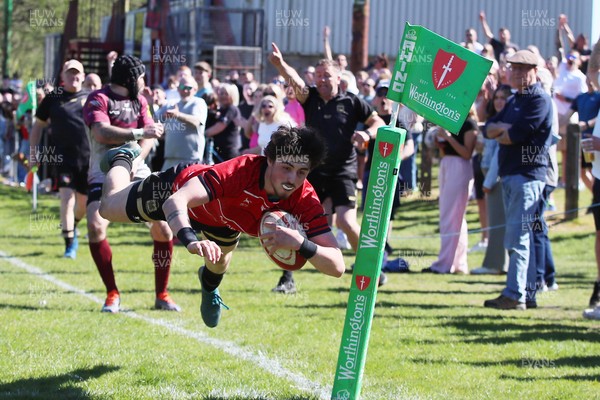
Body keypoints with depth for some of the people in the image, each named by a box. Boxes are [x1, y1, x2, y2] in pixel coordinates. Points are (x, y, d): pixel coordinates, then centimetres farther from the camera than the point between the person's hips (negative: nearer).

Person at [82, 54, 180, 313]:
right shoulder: (98, 99, -9)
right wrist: (139, 133, -27)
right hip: (104, 172, -4)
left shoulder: (139, 100, 10)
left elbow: (148, 137, 1)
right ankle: (112, 294, -8)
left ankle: (161, 295, 5)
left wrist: (136, 160, -17)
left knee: (162, 224, -9)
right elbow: (101, 133, -24)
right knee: (96, 226, -23)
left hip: (135, 170, 4)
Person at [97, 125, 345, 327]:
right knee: (109, 209, 17)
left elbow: (337, 266, -43)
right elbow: (175, 201, -59)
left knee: (219, 267, 31)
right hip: (180, 184, -4)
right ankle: (124, 158, 49)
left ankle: (209, 284, 70)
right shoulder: (241, 171, -48)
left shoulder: (305, 203, -38)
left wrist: (302, 244, -61)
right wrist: (191, 241, -77)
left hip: (224, 219, 4)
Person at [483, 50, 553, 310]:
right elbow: (489, 128, 15)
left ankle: (515, 295, -14)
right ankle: (529, 290, 16)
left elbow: (516, 135, -17)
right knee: (519, 237, 12)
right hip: (509, 174, 10)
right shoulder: (515, 100, 21)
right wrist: (505, 128, -6)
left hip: (528, 174, -10)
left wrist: (500, 135, 3)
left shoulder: (539, 100, -9)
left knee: (517, 239, -12)